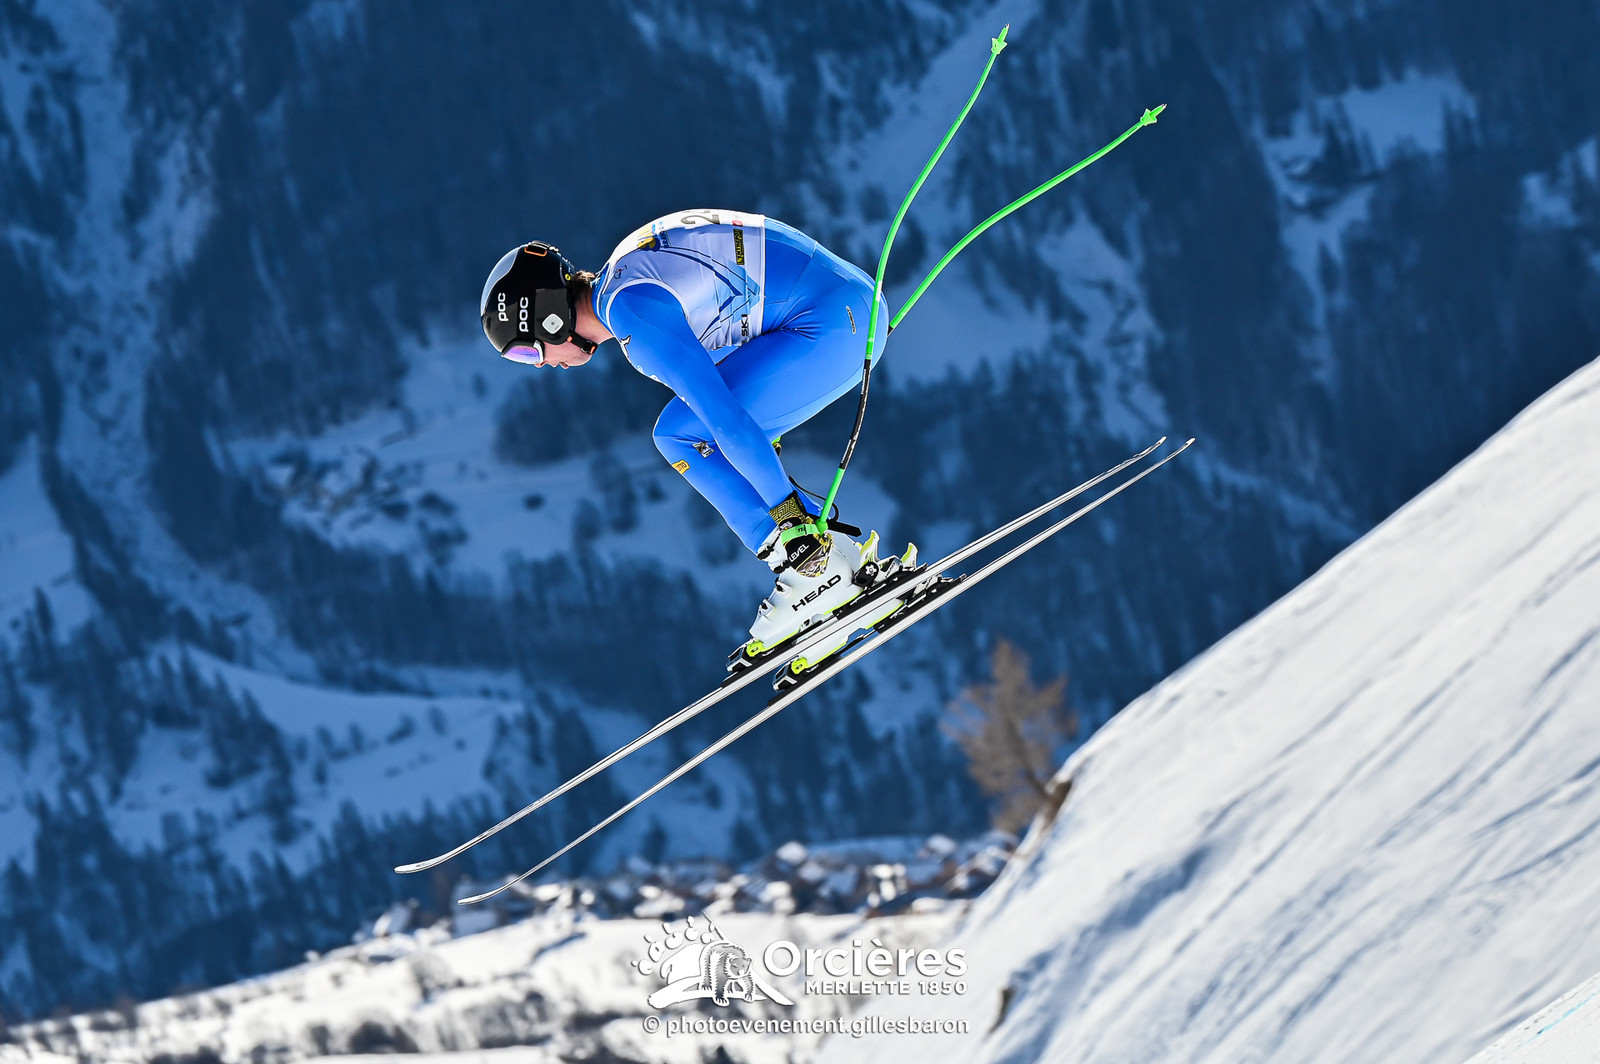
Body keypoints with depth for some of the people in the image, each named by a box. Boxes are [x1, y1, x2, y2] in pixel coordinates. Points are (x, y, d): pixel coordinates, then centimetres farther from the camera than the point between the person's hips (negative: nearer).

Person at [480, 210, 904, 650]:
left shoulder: (629, 312, -19)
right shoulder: (621, 276, 13)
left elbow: (723, 415, -23)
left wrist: (789, 515, -20)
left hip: (831, 323, -10)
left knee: (679, 435, -9)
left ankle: (817, 568, -8)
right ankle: (839, 551, 8)